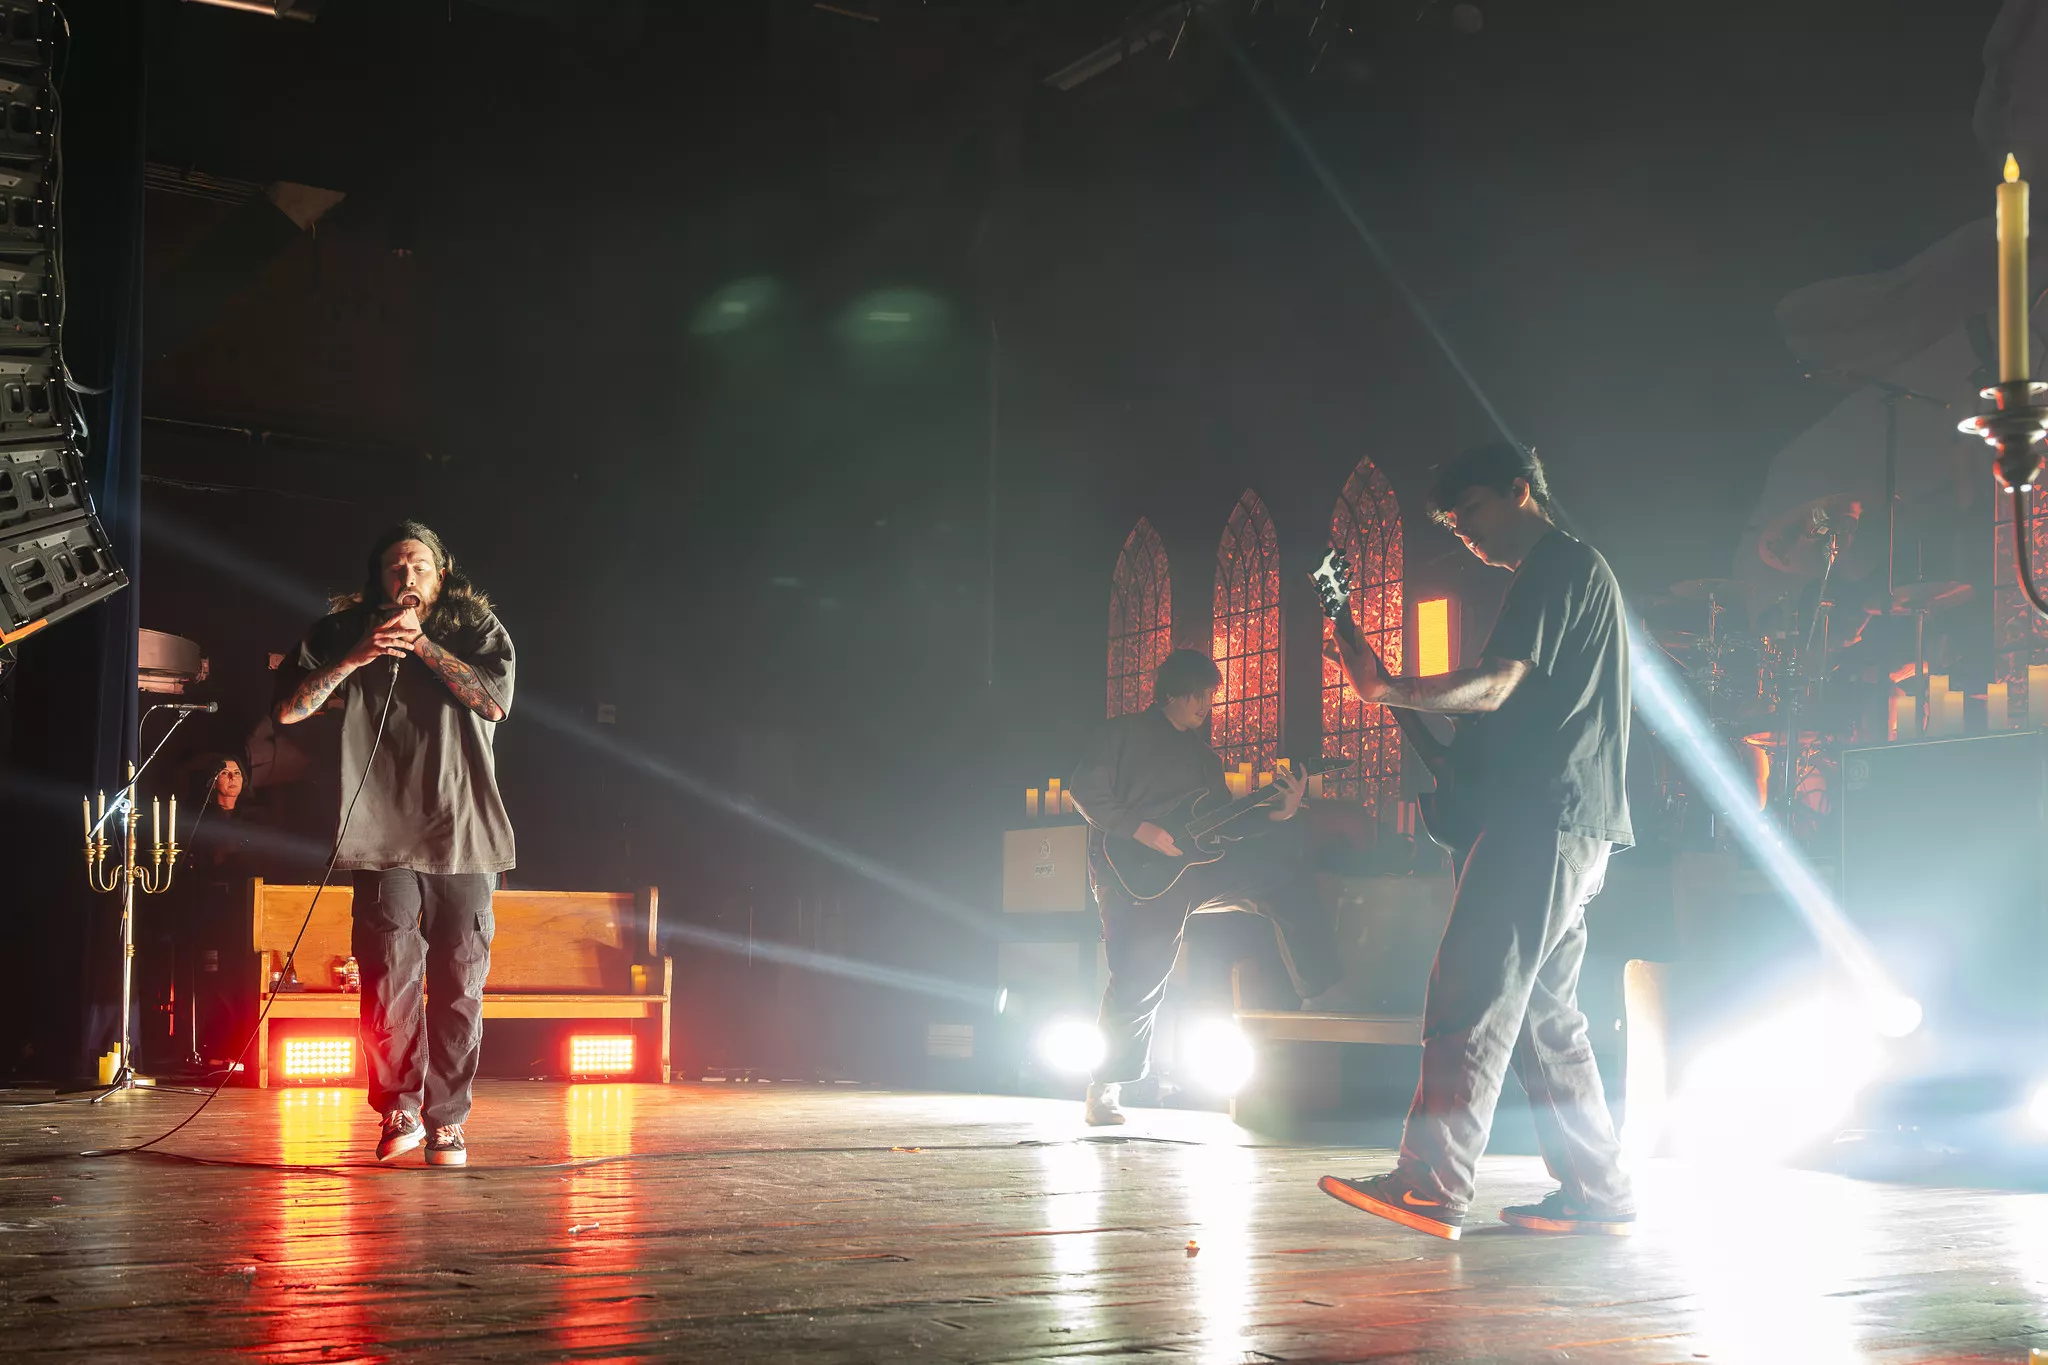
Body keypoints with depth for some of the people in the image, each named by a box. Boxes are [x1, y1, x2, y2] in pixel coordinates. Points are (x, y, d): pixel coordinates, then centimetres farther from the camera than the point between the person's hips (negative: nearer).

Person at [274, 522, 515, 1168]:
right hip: (386, 835, 0)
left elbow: (495, 701, -6)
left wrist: (422, 645, -7)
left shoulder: (479, 629, 11)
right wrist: (354, 659, -8)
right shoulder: (349, 632, 13)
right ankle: (399, 1111, 7)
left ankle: (447, 1121, 6)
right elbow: (290, 710, 4)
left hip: (463, 833, 0)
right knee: (387, 980, -7)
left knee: (459, 984, -1)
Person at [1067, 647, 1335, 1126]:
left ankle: (1324, 992, -10)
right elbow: (1085, 790, -9)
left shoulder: (1203, 754, 19)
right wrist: (1143, 831, -18)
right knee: (1138, 981, -8)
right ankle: (1103, 1091, 6)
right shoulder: (1126, 733, 0)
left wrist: (1276, 814, -3)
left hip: (1195, 865, 6)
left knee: (1287, 874, -7)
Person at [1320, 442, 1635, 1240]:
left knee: (1467, 1003, -15)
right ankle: (1596, 1194, 14)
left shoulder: (1559, 567, -7)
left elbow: (1494, 687, -18)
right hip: (1566, 824, 11)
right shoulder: (1573, 575, 25)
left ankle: (1432, 1186, -19)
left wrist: (1384, 690, -22)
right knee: (1545, 1016, 12)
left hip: (1542, 820, -11)